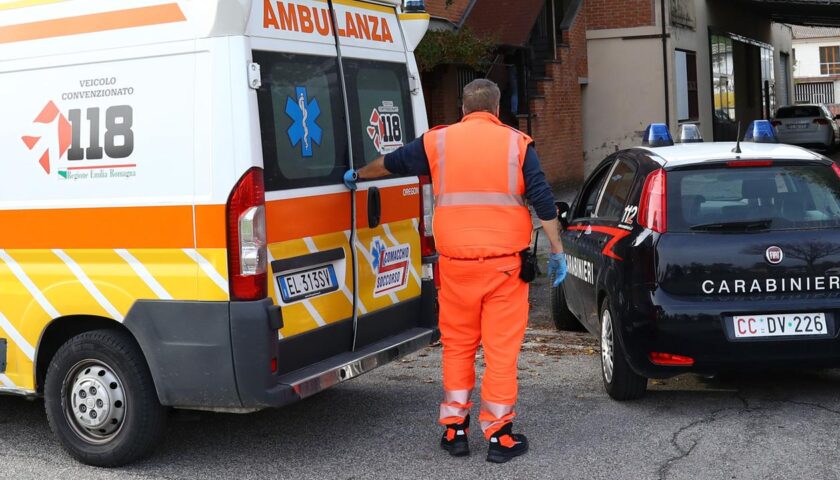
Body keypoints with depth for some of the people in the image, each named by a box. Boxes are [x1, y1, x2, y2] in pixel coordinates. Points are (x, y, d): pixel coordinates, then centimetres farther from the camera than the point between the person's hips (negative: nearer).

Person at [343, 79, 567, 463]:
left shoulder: (438, 142, 7)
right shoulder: (517, 143, 3)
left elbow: (391, 163, 24)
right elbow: (543, 201, -3)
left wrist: (357, 176, 42)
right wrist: (557, 251, 4)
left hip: (457, 264, 1)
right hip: (505, 264, -1)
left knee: (457, 346, 14)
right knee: (502, 348, 4)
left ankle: (455, 430, 19)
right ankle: (499, 435, 9)